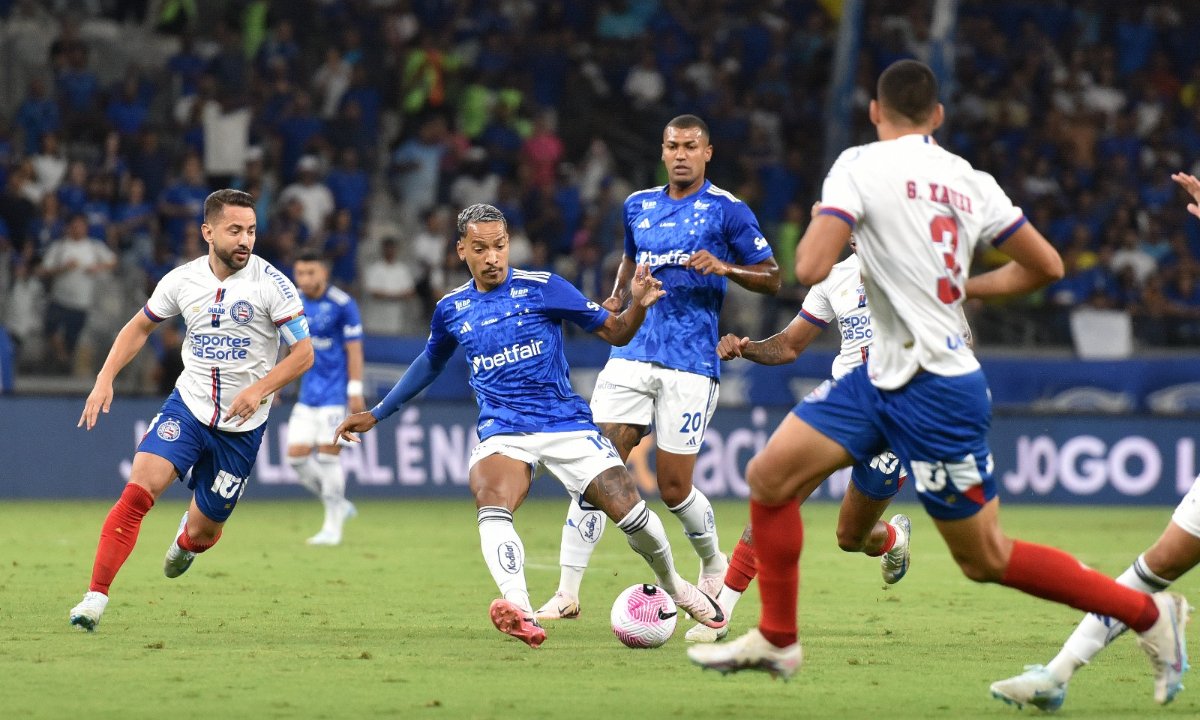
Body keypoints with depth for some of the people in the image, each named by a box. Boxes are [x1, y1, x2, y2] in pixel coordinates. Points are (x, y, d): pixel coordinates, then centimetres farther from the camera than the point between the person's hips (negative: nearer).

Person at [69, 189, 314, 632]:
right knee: (139, 489, -23)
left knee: (203, 531, 7)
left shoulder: (271, 284, -12)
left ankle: (186, 541, 48)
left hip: (241, 426, -1)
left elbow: (303, 353, -10)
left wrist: (260, 389, -25)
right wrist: (105, 378, 2)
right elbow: (140, 326, 14)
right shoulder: (183, 280, -2)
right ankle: (96, 597, -21)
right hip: (188, 407, 1)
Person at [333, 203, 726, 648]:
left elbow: (614, 333, 2)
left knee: (630, 512, -11)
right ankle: (520, 612, -51)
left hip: (566, 424, -1)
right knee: (491, 504, -32)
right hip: (502, 433, 1)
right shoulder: (451, 309, 8)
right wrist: (375, 415, 31)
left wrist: (638, 305, -19)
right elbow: (430, 364, 28)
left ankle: (674, 587, 22)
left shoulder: (543, 288, -2)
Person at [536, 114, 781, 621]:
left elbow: (771, 277, 1)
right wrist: (616, 299, 13)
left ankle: (714, 565, 28)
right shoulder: (639, 206, 14)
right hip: (632, 356, 4)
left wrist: (724, 267, -17)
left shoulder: (726, 211, -1)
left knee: (674, 488, -2)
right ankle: (567, 593, -8)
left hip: (690, 365, -4)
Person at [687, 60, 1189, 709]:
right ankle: (775, 641, 14)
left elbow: (811, 268, -22)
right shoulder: (970, 181, 7)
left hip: (934, 391, -8)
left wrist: (816, 229, 1)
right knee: (768, 477, 7)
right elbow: (1045, 266, 9)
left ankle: (1148, 612, 11)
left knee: (986, 560, 2)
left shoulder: (861, 165, -13)